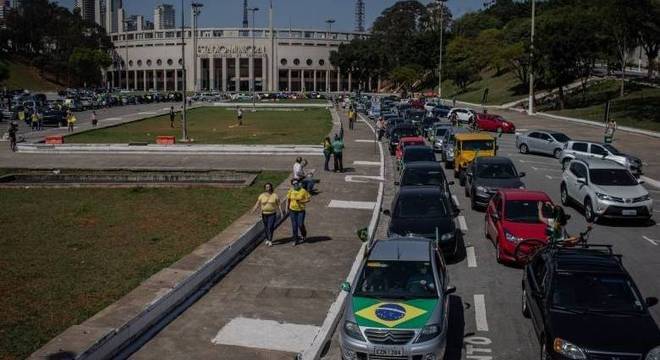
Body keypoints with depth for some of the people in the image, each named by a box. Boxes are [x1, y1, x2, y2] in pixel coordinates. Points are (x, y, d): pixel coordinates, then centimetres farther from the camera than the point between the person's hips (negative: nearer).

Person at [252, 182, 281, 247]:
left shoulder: (275, 195, -2)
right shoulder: (262, 196, 2)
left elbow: (278, 204, -2)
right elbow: (257, 204, 0)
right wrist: (254, 210, -16)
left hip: (272, 214, -2)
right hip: (264, 214, 2)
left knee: (270, 227, -11)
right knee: (266, 227, 9)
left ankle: (270, 241, -5)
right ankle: (267, 239, 27)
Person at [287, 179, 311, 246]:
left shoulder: (303, 191, -10)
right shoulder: (290, 191, 0)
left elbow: (308, 199, -6)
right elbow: (288, 199, 12)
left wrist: (301, 201, -18)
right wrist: (287, 208, 9)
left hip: (301, 211, -3)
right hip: (292, 210, 3)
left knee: (300, 224, -5)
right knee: (294, 225, 6)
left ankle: (304, 235, 26)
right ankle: (295, 240, 18)